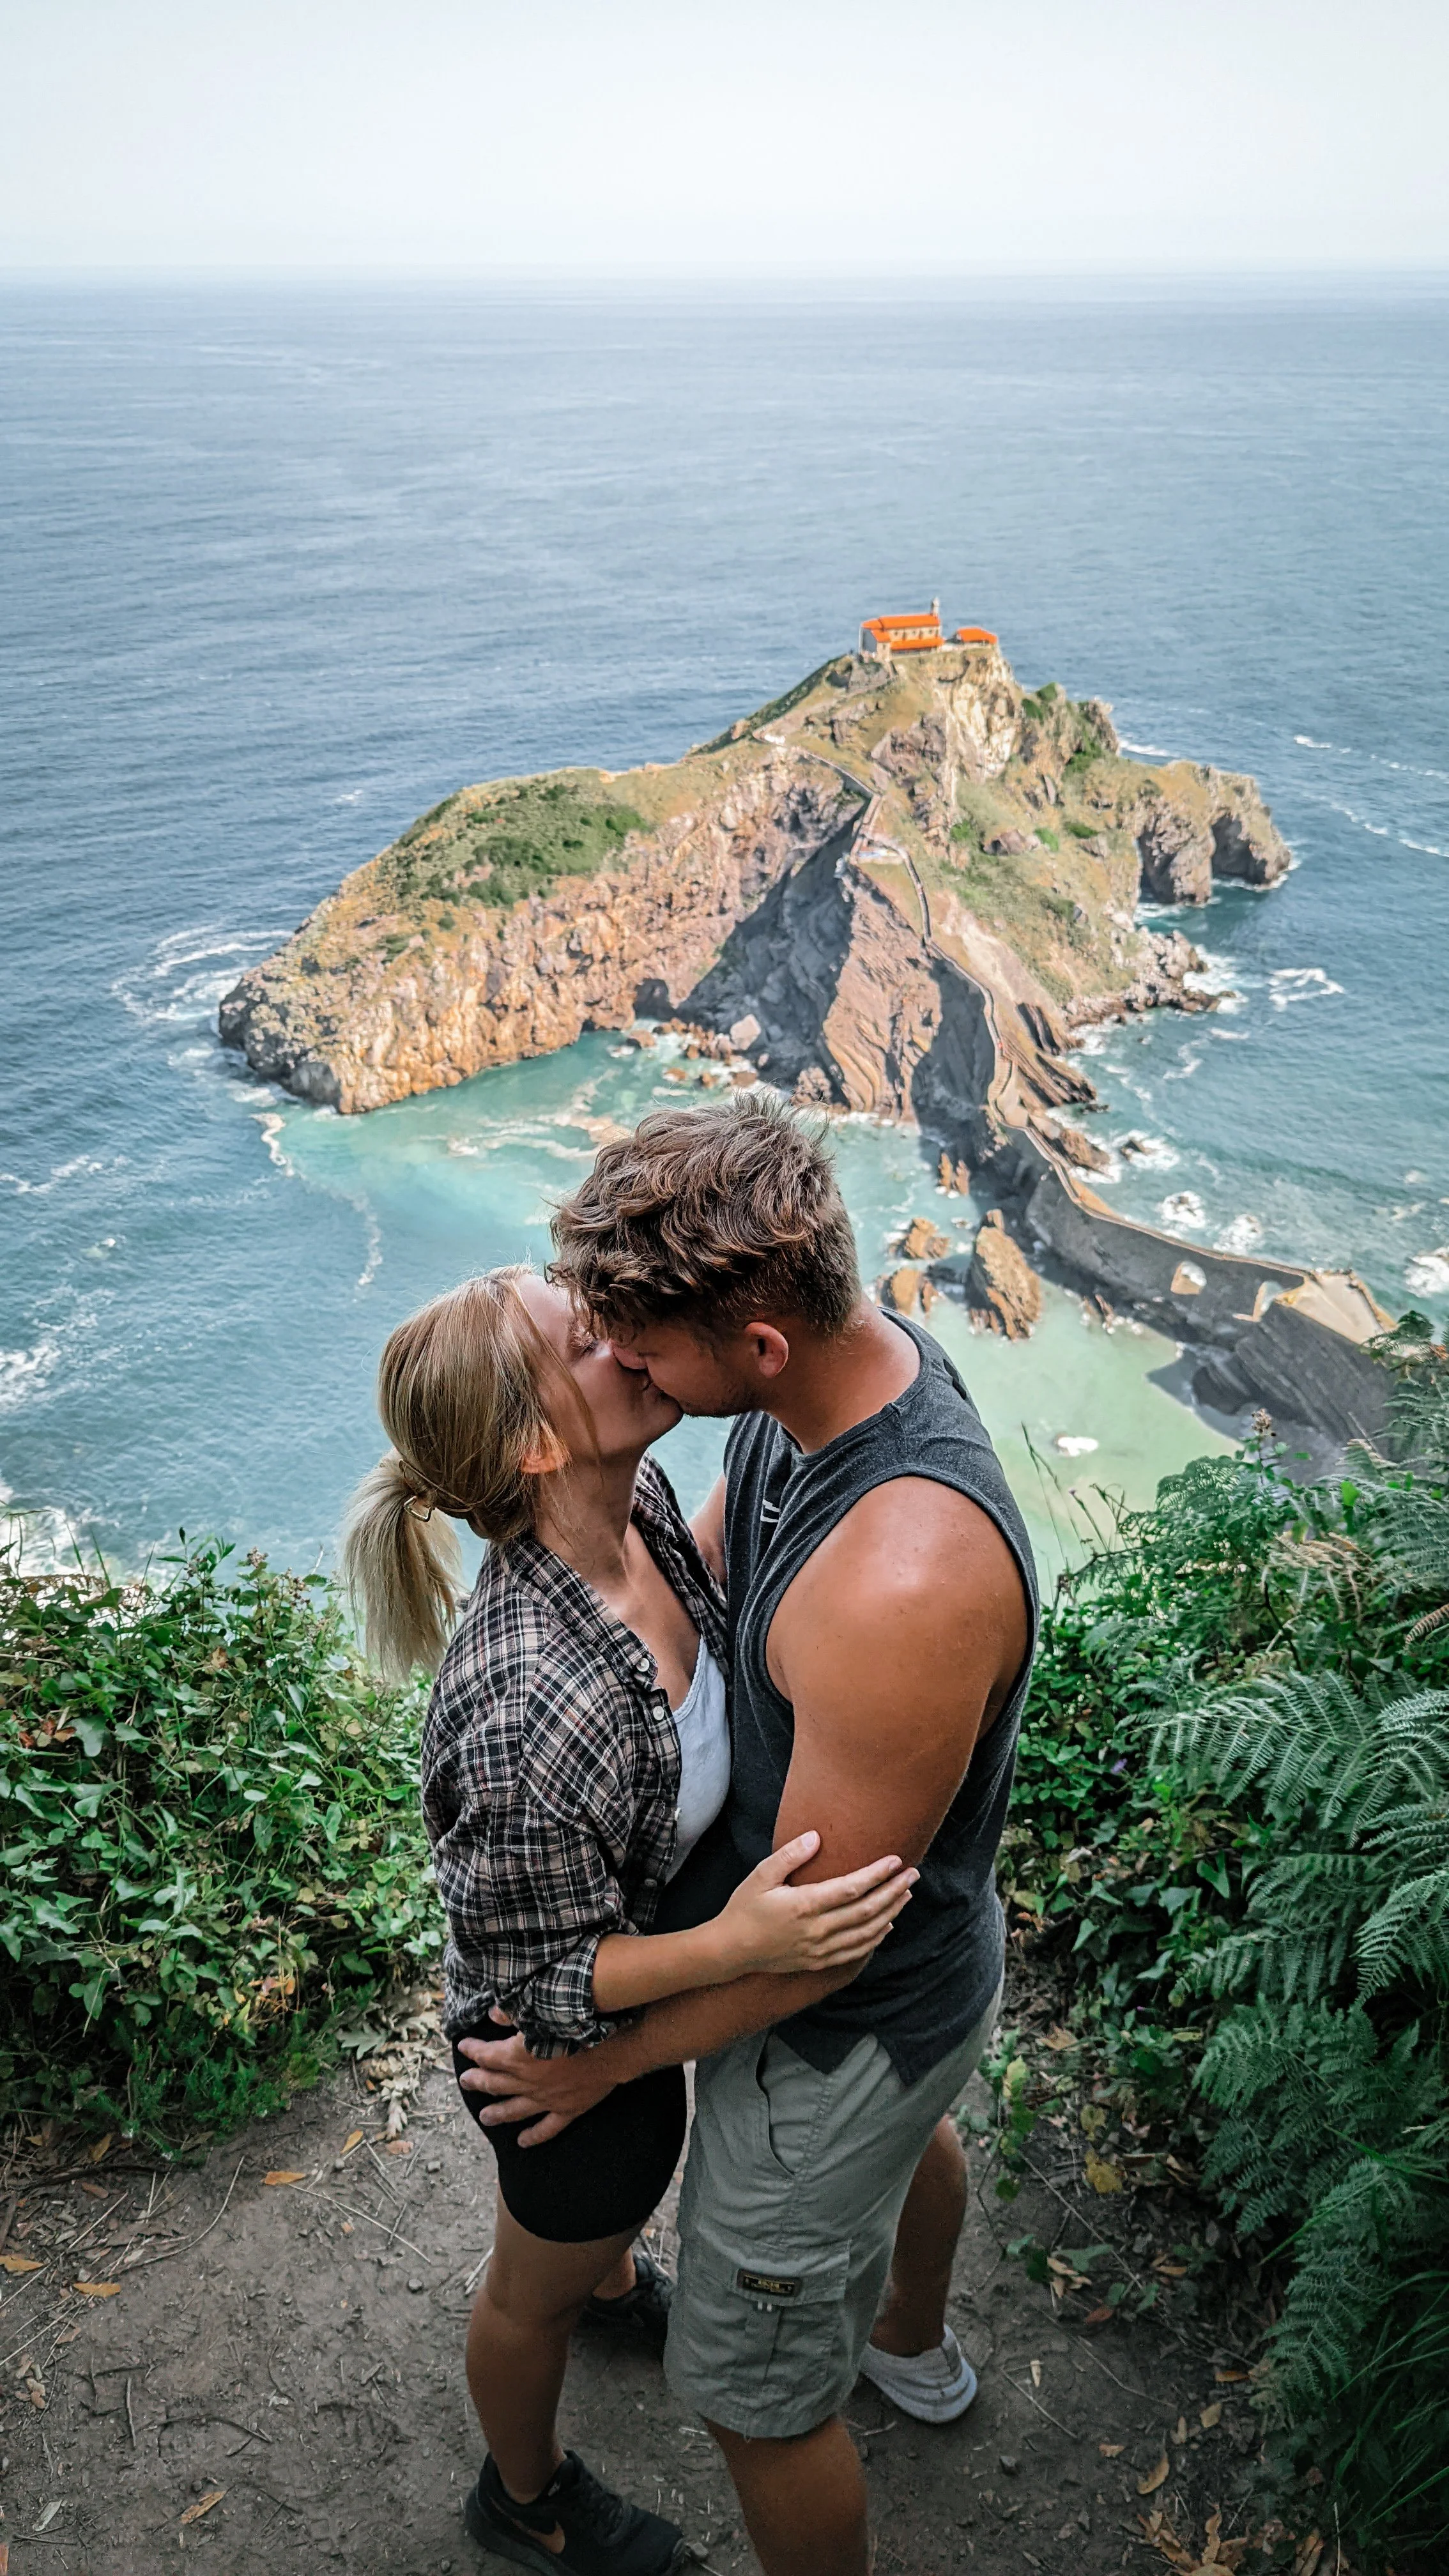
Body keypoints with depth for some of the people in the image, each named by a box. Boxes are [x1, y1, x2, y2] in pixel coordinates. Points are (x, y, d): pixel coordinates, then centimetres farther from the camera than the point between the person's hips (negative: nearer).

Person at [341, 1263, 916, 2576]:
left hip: (654, 1942, 7)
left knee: (624, 2185, 38)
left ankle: (614, 2277, 72)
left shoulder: (635, 1501, -20)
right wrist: (738, 1945, -42)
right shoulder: (529, 1705, -45)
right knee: (536, 2283, 26)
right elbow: (535, 1980, -29)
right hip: (573, 2042, -6)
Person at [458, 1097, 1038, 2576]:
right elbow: (700, 1557, 4)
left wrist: (606, 2061, -15)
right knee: (908, 2131, 39)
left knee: (756, 2391, 16)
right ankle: (914, 2345, 72)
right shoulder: (845, 1352, -16)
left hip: (840, 2033, -9)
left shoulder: (902, 1588, -45)